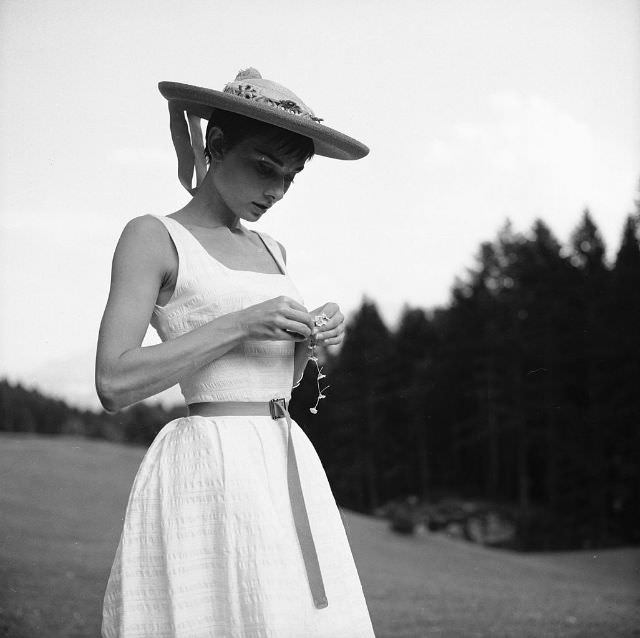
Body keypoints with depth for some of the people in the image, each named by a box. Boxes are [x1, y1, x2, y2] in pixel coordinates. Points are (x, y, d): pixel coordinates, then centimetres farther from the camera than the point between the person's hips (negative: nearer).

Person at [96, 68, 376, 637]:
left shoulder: (270, 250, 18)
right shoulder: (153, 237, -3)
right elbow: (115, 383, -13)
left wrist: (310, 337, 4)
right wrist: (240, 324, -16)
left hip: (291, 468, 7)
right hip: (209, 475, -7)